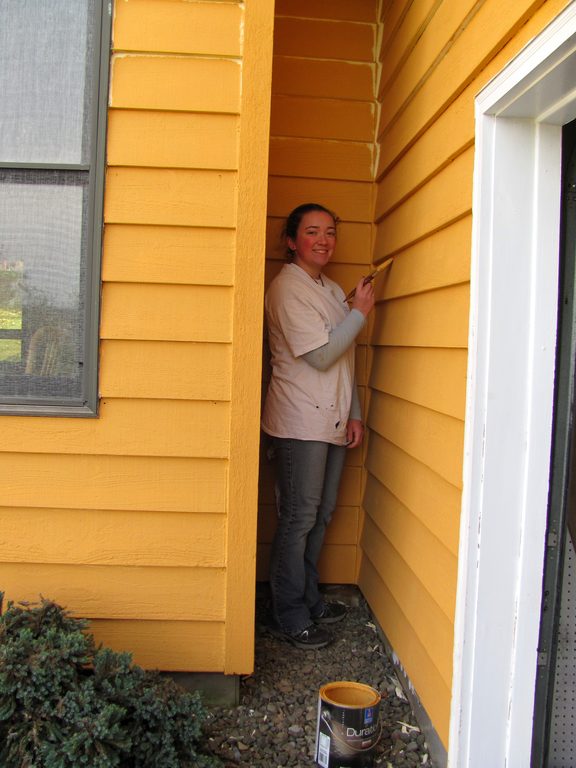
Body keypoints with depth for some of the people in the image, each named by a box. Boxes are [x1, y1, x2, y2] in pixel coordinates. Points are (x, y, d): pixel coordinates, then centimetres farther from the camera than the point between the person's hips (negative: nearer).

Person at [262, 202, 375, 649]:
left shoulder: (333, 290, 18)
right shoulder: (288, 289, -10)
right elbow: (321, 354, -18)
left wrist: (354, 413, 14)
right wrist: (359, 313, -10)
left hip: (332, 421, 9)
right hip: (300, 422, -8)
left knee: (319, 517, 15)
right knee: (298, 520, -1)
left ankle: (308, 599, 29)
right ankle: (290, 616, 11)